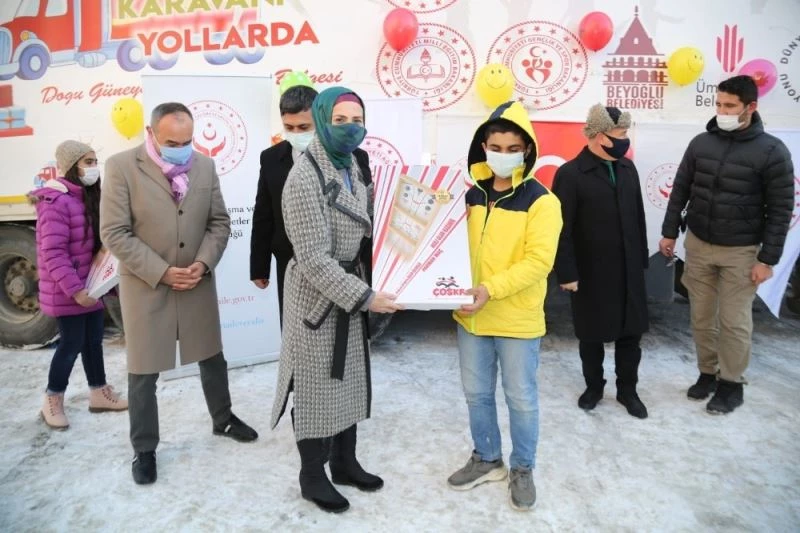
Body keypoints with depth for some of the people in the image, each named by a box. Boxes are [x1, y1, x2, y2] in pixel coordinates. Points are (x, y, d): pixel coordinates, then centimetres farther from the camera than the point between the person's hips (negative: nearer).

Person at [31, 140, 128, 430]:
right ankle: (52, 403, 17)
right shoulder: (55, 201, -19)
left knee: (93, 341, 15)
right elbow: (53, 253, -23)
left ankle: (99, 393, 28)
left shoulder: (87, 196, 10)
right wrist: (74, 289, -25)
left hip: (91, 286, 9)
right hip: (68, 293, -8)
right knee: (72, 343, 0)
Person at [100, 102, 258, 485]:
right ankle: (144, 449, 26)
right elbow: (114, 233, -13)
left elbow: (219, 222, 4)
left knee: (213, 358, 18)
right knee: (143, 373, 7)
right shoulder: (121, 167, -11)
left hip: (198, 283, 4)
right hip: (145, 287, -3)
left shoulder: (205, 166, 1)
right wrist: (161, 272, -18)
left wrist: (203, 263, -12)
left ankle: (223, 419, 41)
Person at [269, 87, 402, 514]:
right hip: (317, 298, -8)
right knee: (317, 387, 7)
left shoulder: (352, 167, 6)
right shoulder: (305, 177, -20)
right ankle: (312, 477, 27)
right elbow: (314, 259, -24)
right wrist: (365, 297, -24)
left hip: (351, 290, 8)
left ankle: (345, 462, 37)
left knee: (349, 381, 18)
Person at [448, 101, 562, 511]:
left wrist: (491, 289, -27)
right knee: (476, 393, 17)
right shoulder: (471, 194, 4)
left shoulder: (541, 201, -11)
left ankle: (522, 469, 32)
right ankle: (486, 459, 38)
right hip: (471, 316, 5)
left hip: (518, 319, -4)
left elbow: (538, 261, -18)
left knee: (521, 399, 10)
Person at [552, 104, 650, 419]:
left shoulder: (627, 168, 7)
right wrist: (567, 273, -14)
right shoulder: (570, 174, -12)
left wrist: (642, 260, 10)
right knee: (591, 335, 11)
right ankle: (594, 387, 31)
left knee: (631, 332, 12)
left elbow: (638, 216, 11)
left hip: (629, 270, 5)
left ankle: (627, 390, 31)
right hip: (590, 273, -5)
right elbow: (562, 230, -13)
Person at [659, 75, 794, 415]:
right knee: (701, 317, 11)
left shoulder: (772, 151, -10)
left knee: (734, 321, 3)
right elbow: (680, 190, 9)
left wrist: (767, 259, -11)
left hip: (741, 251, -3)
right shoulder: (701, 143, 1)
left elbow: (780, 210, -8)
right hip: (698, 245, 4)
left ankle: (731, 383, 20)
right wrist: (669, 232, 7)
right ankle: (707, 373, 28)